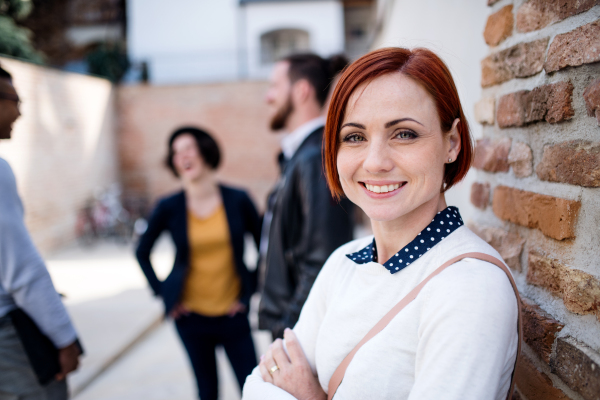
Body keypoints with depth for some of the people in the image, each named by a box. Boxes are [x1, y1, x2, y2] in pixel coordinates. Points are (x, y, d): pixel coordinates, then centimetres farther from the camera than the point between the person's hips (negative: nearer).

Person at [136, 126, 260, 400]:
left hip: (232, 314, 0)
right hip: (192, 316, 1)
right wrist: (161, 291, 3)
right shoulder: (169, 208, -4)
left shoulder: (238, 200, -5)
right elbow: (142, 252, 10)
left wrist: (249, 291, 0)